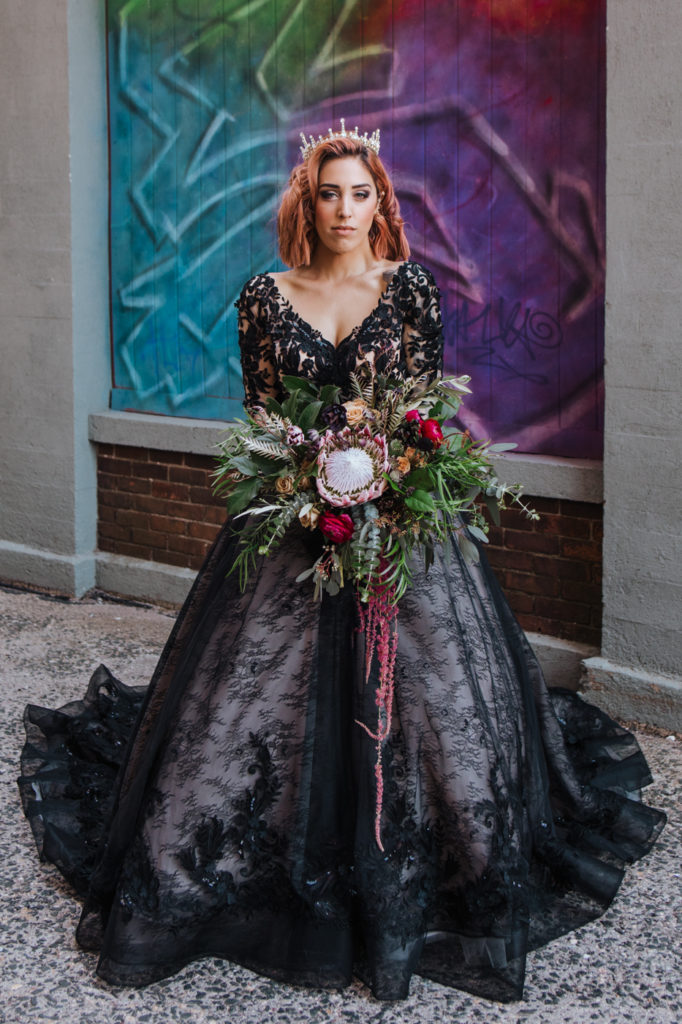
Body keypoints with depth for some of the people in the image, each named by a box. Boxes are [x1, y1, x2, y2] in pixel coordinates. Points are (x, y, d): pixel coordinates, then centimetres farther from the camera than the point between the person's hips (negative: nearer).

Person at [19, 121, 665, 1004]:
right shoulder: (264, 297, 5)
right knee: (262, 691, 0)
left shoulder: (412, 290, 4)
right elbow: (258, 419, 4)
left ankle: (405, 890, 15)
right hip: (290, 524, 1)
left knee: (422, 690, -1)